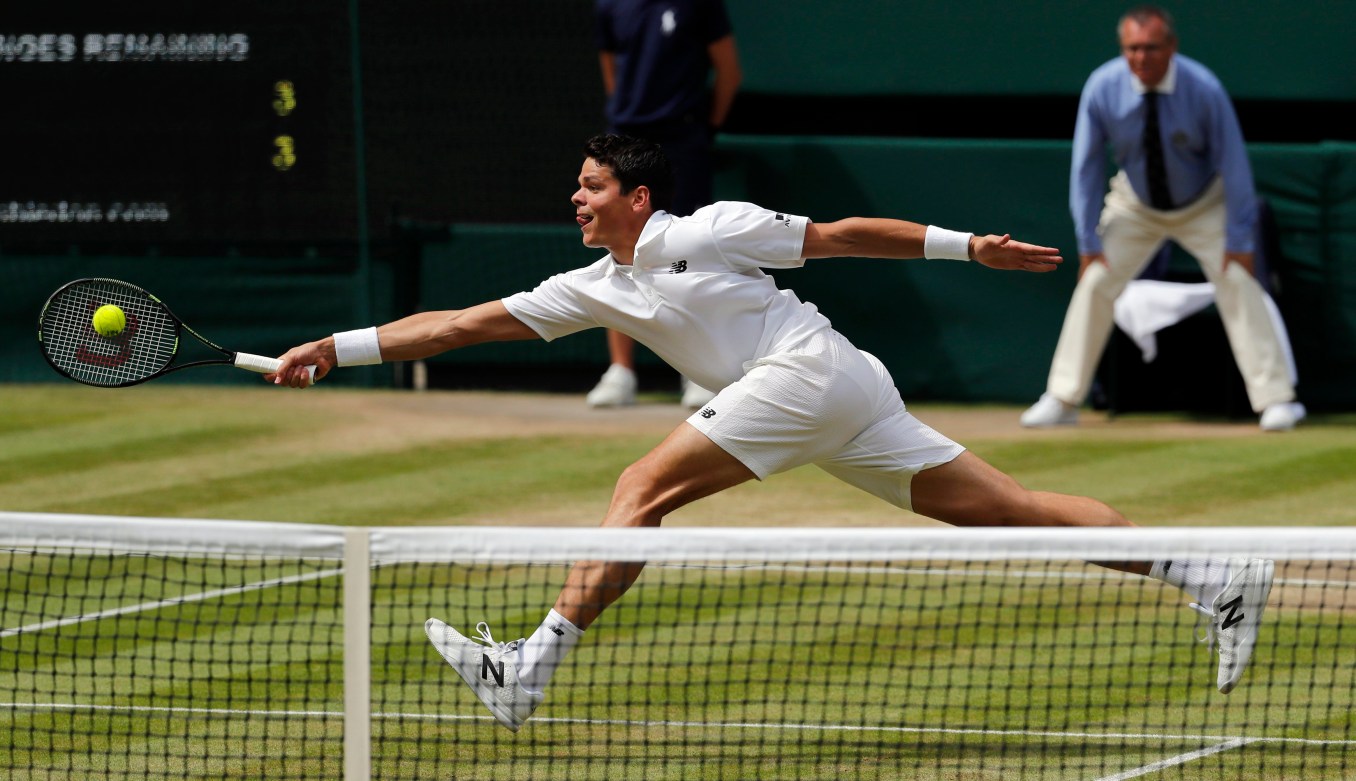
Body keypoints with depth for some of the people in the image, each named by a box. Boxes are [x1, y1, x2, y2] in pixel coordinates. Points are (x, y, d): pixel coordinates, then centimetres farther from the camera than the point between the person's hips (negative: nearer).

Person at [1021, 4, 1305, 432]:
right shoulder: (1102, 88, -24)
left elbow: (1233, 163, -20)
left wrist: (1238, 240, -20)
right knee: (1094, 282, -6)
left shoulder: (1203, 89, -29)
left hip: (1204, 207, -2)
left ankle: (1276, 398, -6)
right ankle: (1061, 400, 3)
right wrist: (1088, 240, -14)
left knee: (1237, 281, -12)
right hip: (1134, 208, 2)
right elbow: (1086, 166, -13)